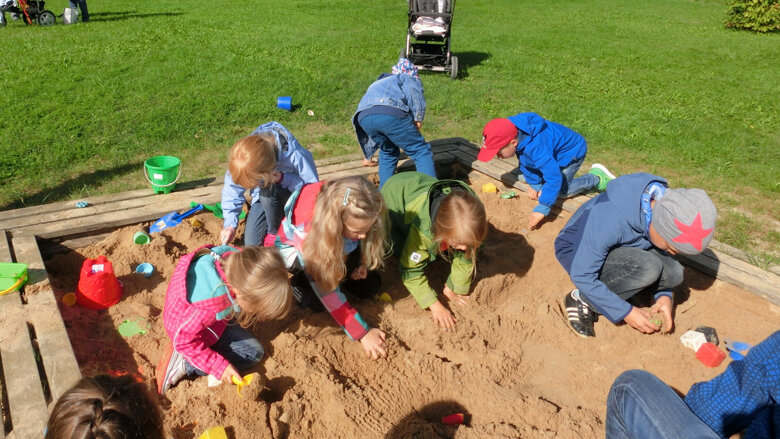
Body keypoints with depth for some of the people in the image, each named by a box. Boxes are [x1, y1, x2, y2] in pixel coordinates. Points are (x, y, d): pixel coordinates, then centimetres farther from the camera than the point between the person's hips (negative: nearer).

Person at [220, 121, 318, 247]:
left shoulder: (295, 156, -38)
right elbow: (232, 190, -11)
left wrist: (283, 179, -39)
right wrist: (230, 224, -16)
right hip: (264, 197, 3)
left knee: (268, 190, -36)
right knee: (251, 243, -12)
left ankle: (274, 235, -13)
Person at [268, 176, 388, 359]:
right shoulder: (307, 229, -42)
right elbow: (327, 293, -36)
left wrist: (359, 263, -19)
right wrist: (362, 333, -35)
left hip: (336, 247, 4)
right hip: (293, 248, -4)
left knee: (369, 286, -14)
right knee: (317, 300, -27)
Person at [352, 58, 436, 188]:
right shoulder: (408, 78, 31)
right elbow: (413, 92, 1)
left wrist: (368, 156, 56)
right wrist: (418, 118, 2)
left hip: (363, 117, 6)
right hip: (391, 113, -6)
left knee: (388, 152, 28)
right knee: (421, 151, 2)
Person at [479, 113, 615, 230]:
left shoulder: (535, 147, -45)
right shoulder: (514, 131, -19)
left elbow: (554, 177, -42)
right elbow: (524, 161, -2)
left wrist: (542, 210, -40)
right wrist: (534, 184, -3)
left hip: (573, 151, -9)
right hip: (555, 151, 9)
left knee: (561, 190, -14)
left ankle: (597, 178, 7)